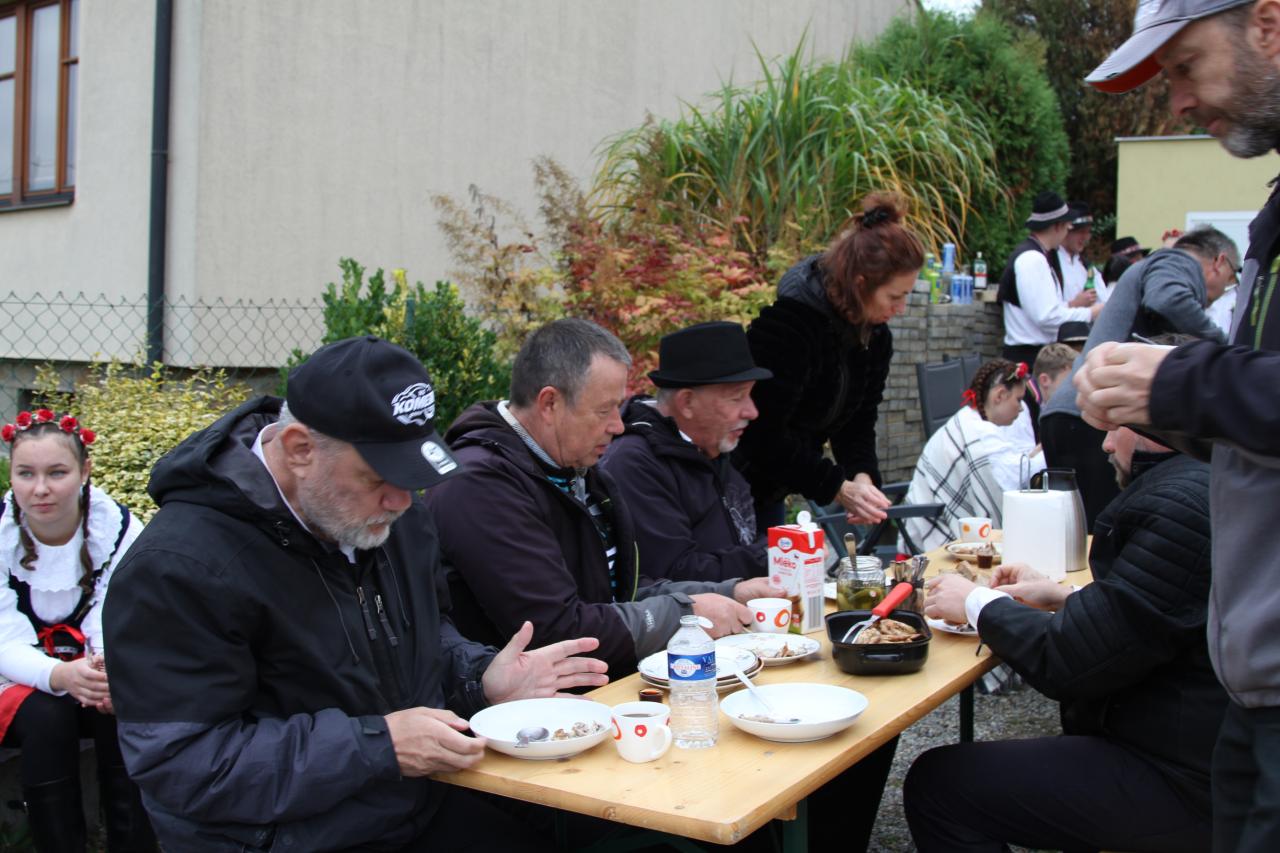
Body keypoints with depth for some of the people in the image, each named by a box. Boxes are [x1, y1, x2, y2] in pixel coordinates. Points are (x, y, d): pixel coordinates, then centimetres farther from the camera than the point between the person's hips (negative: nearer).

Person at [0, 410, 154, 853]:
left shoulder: (117, 527, -12)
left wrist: (109, 672, -41)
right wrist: (60, 675, -42)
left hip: (94, 675, 1)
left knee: (121, 711, -30)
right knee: (46, 716, -32)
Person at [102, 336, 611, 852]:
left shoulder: (387, 515, 4)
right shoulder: (179, 568, -20)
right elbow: (181, 761, -21)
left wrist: (481, 677, -3)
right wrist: (376, 746, -24)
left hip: (429, 808, 6)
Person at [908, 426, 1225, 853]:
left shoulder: (1179, 502, -23)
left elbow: (1066, 665, -21)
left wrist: (979, 603, -5)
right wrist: (1065, 599, 12)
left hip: (1181, 784, -10)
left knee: (936, 782, -7)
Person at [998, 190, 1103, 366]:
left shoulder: (1036, 256, 16)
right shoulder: (1032, 259, -16)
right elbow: (1048, 317, -22)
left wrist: (1072, 304, 12)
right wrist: (1090, 313, -11)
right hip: (1030, 356, -10)